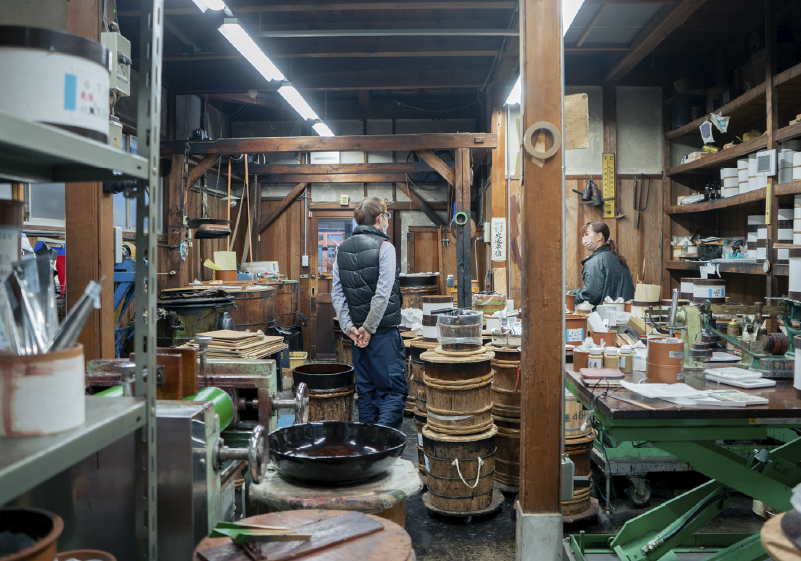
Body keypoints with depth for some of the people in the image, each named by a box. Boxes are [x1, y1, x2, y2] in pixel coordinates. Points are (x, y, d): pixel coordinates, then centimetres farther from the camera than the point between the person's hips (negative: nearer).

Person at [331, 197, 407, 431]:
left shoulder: (342, 249, 10)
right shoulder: (384, 246, -8)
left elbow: (337, 295, 5)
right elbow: (383, 293, -15)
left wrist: (349, 327, 1)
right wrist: (369, 328, -9)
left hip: (357, 333, 6)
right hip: (384, 332, -6)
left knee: (366, 391, 14)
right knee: (394, 390, -2)